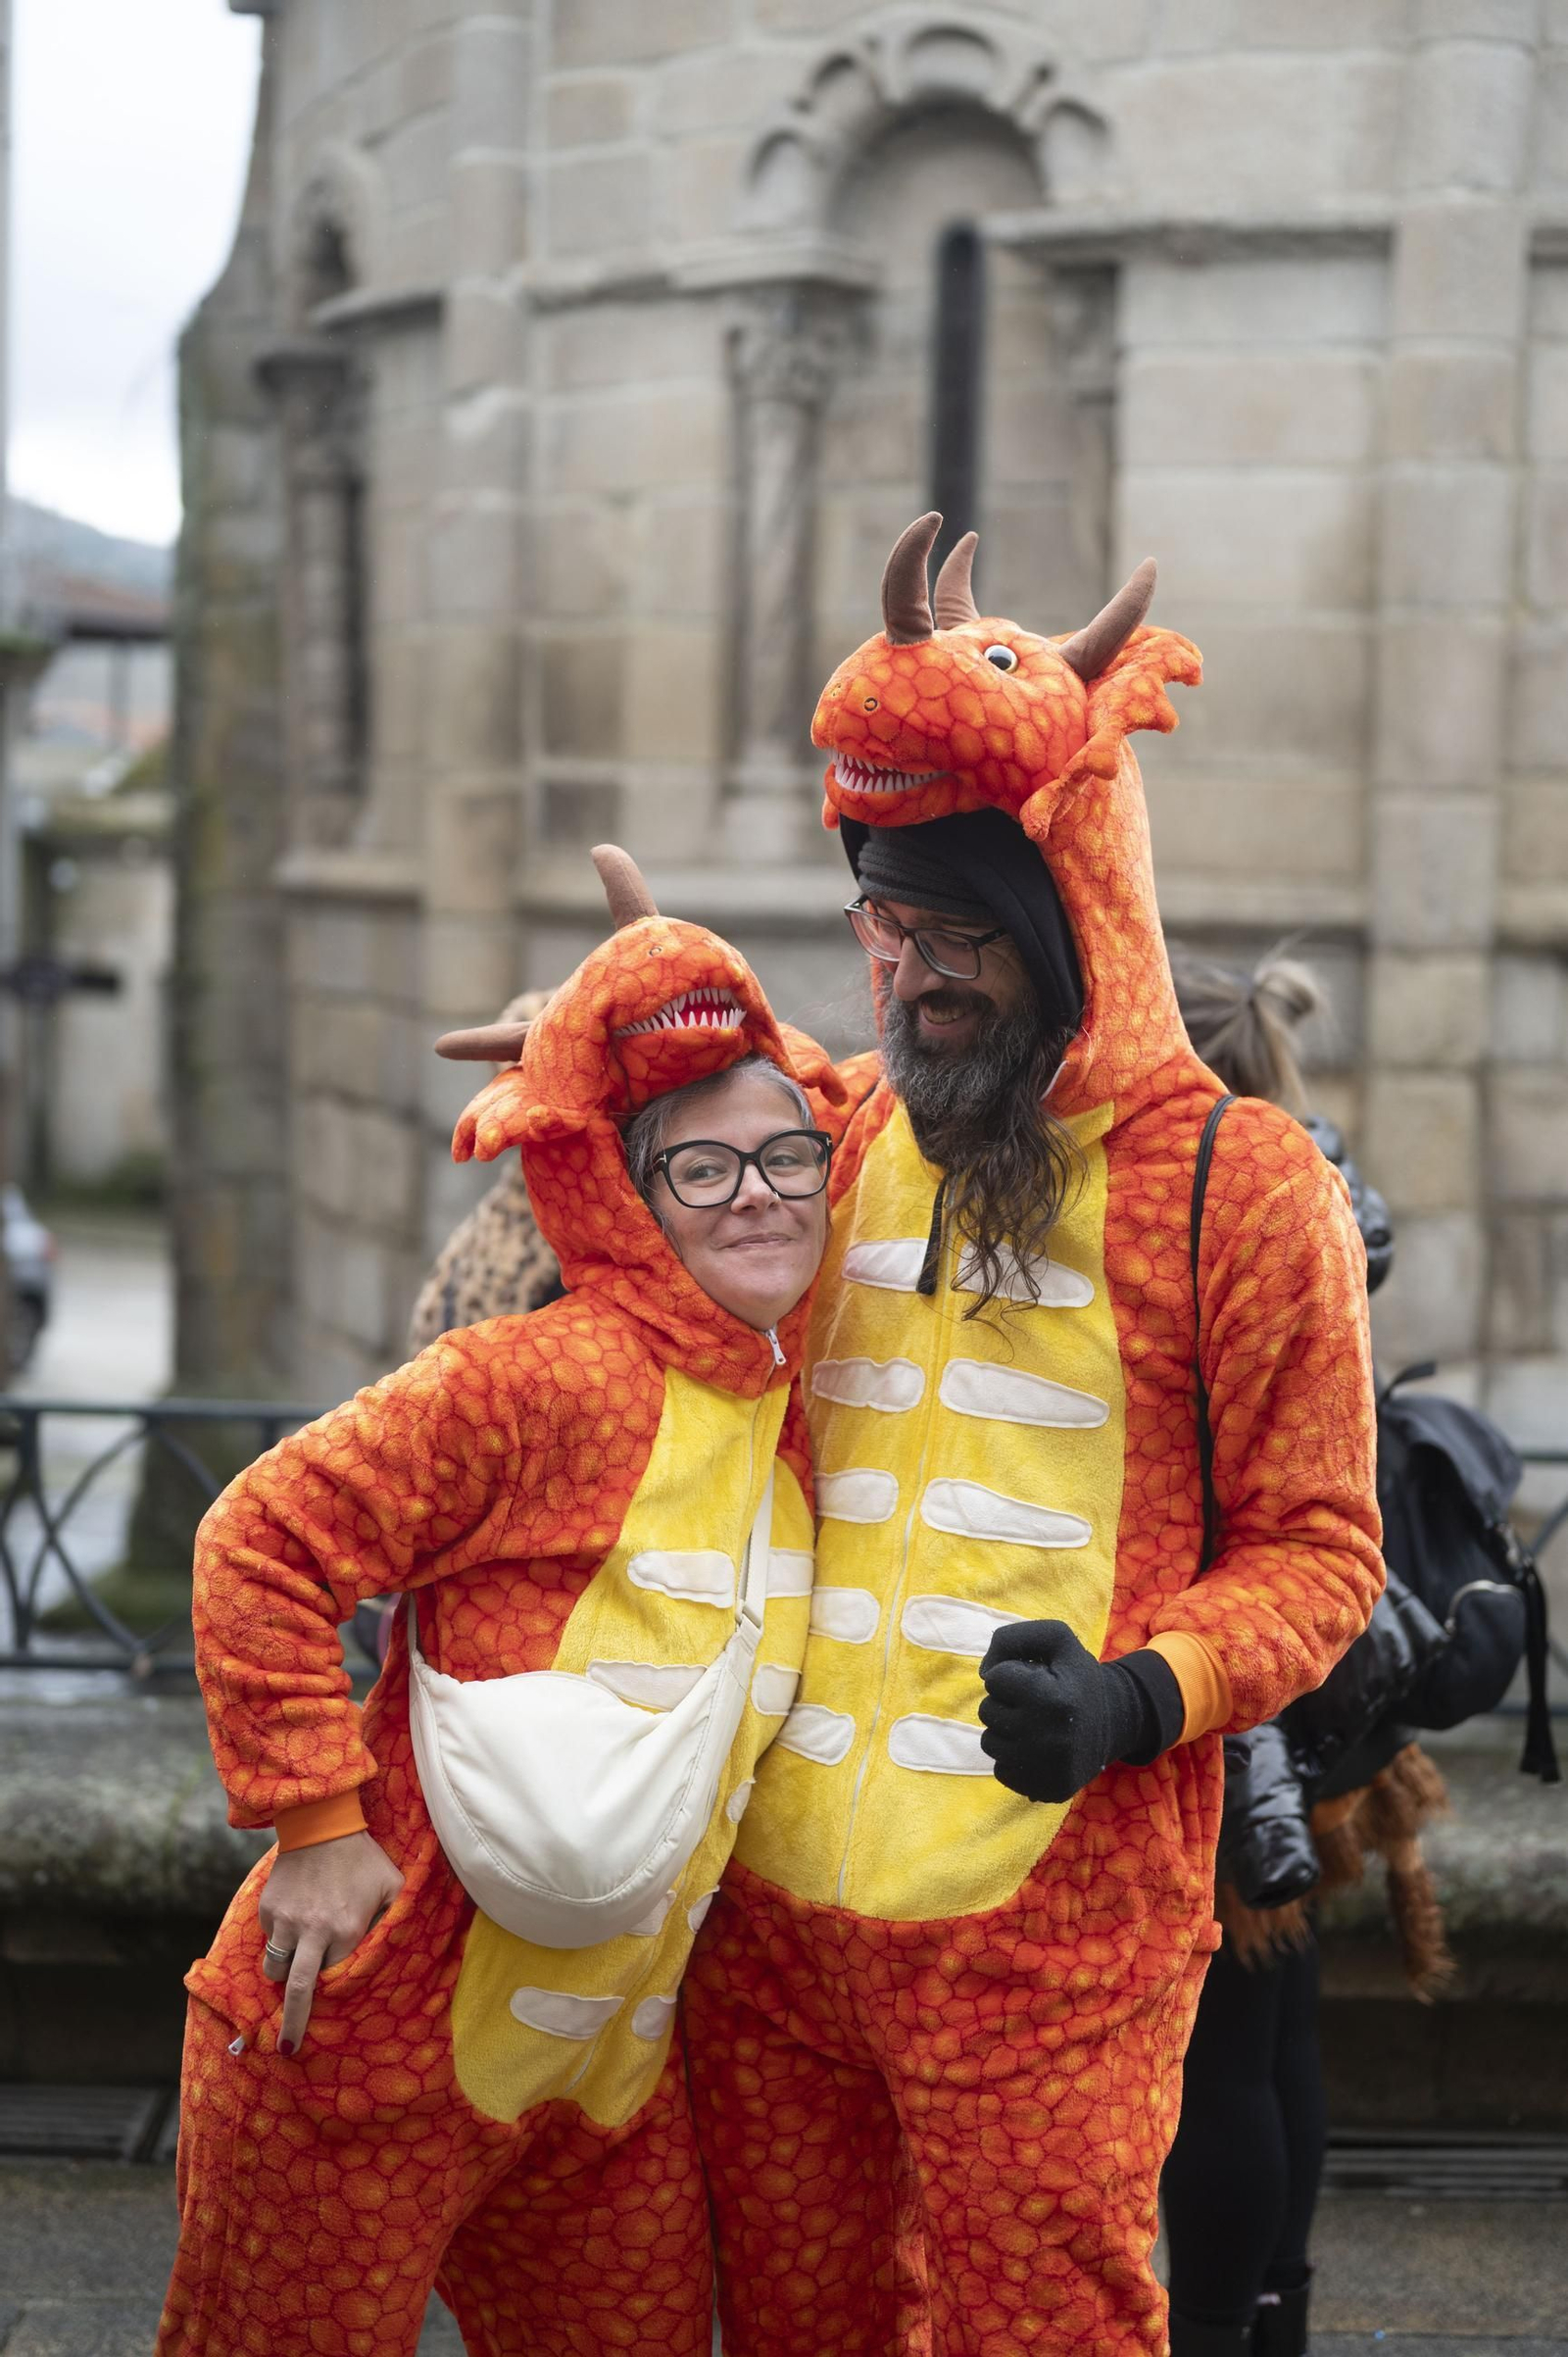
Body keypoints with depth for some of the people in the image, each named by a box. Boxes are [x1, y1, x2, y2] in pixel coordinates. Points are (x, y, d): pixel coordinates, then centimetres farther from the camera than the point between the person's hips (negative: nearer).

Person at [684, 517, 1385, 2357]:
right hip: (772, 1889, 5)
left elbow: (1314, 1551, -3)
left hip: (1048, 1915, -5)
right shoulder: (841, 1141, 11)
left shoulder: (1237, 1185, -5)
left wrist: (1137, 1697, -19)